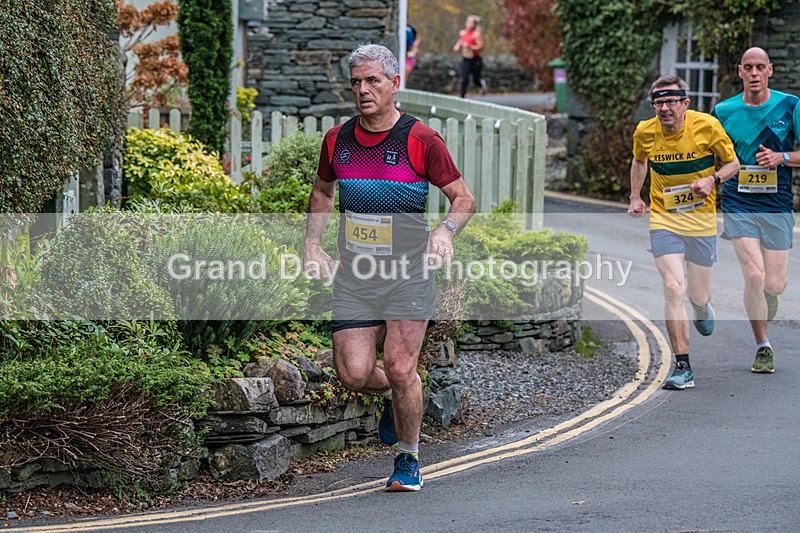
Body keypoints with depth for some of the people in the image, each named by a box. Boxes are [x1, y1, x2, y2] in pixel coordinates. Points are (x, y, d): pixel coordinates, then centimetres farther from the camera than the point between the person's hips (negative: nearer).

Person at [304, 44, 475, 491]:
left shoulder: (421, 140, -8)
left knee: (399, 369, -9)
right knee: (354, 374, -5)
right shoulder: (337, 140, 4)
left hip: (409, 274, -4)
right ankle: (398, 394, 30)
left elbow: (463, 197, -2)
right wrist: (313, 244, 11)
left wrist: (447, 230, -21)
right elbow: (322, 191, 23)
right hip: (354, 276, 4)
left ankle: (409, 459, 13)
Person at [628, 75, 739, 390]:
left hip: (701, 219, 0)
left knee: (698, 296, 8)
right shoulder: (645, 132, -6)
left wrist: (712, 180, -18)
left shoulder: (707, 125, -12)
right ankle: (682, 367, -13)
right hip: (663, 220, 0)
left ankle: (703, 306, 49)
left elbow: (733, 163, 0)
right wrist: (635, 197, 9)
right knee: (673, 288, -16)